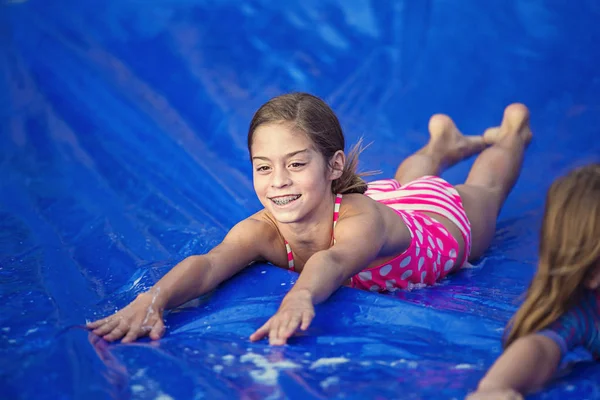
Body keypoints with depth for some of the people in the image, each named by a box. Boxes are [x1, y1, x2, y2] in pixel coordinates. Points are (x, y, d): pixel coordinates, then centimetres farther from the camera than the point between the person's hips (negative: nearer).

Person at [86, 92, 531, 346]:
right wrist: (153, 299, -82)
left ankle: (512, 132, 66)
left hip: (446, 215, -3)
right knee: (408, 179, 40)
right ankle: (444, 143, 74)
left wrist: (300, 297, -99)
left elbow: (333, 261, -77)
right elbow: (208, 264, -61)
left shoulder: (361, 219, -55)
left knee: (486, 186, 33)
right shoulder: (263, 230, -43)